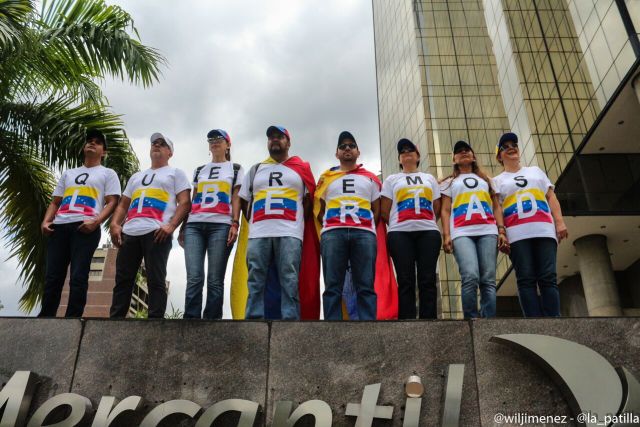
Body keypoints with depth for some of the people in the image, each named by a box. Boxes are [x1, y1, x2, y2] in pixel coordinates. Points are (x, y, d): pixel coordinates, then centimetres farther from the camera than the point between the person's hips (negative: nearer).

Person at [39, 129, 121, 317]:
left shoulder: (108, 173, 16)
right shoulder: (68, 173, 30)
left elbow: (112, 202, 3)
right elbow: (55, 202, 25)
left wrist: (95, 221, -15)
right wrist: (46, 221, 5)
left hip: (86, 227, -5)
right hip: (59, 226, 5)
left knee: (78, 277, -11)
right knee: (52, 277, -1)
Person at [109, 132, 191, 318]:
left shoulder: (176, 173, 15)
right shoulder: (137, 176, 32)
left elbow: (185, 202, 2)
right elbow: (123, 205, 27)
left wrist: (171, 226, -14)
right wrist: (115, 224, 7)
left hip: (157, 233, -5)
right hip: (130, 233, 6)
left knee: (156, 281, -9)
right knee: (122, 280, 2)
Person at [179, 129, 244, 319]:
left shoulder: (235, 169, 16)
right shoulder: (199, 170, 25)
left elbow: (236, 198, 6)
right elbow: (192, 200, 21)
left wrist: (235, 224, -8)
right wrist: (183, 227, 12)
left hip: (220, 225, -3)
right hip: (194, 225, 3)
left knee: (215, 280, -6)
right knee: (194, 278, -9)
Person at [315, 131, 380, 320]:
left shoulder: (370, 178, 22)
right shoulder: (326, 177, 22)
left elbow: (377, 210, 18)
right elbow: (319, 210, 19)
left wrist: (367, 227, 4)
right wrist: (329, 227, 6)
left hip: (364, 233, 0)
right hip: (333, 233, 0)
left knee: (365, 287, -8)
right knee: (333, 287, -8)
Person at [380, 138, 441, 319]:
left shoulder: (430, 178, 24)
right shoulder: (392, 179, 19)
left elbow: (438, 209, 16)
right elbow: (384, 211, 9)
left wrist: (427, 223, 5)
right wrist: (397, 225, 2)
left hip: (428, 232, 2)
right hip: (400, 233, -1)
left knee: (427, 280, -6)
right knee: (406, 281, -7)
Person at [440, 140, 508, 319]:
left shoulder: (486, 179, 29)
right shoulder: (450, 182, 24)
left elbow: (496, 206, 18)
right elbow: (445, 210, 12)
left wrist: (502, 231, 3)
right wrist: (446, 235, -4)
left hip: (488, 232, 2)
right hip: (462, 233, -2)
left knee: (488, 281, -10)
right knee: (470, 278, -22)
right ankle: (471, 320, -18)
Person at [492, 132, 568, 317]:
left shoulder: (535, 171, 26)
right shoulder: (498, 181, 19)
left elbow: (551, 197, 17)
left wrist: (560, 222, 2)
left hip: (544, 230, 2)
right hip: (517, 234, -2)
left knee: (548, 278, -8)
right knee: (526, 280, -9)